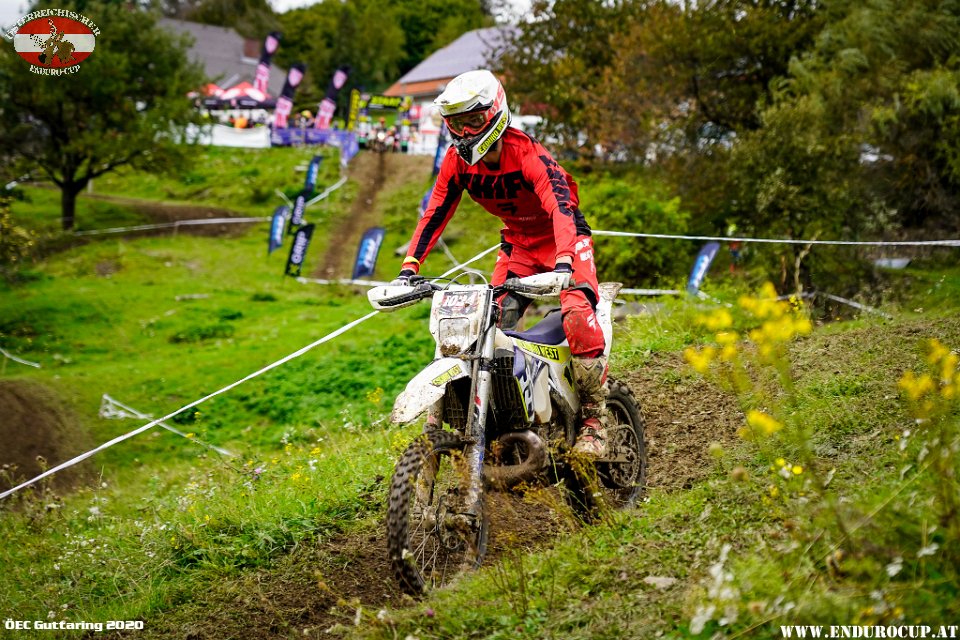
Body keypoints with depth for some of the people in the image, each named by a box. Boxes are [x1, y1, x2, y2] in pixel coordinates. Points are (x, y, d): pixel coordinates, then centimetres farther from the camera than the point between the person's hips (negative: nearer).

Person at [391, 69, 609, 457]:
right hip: (518, 243, 6)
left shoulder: (527, 153, -28)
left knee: (578, 316, -27)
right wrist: (409, 268, -18)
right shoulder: (457, 161, -9)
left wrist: (564, 262, -56)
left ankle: (594, 420, -17)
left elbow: (561, 206, -40)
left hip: (564, 236, -6)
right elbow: (434, 214, -5)